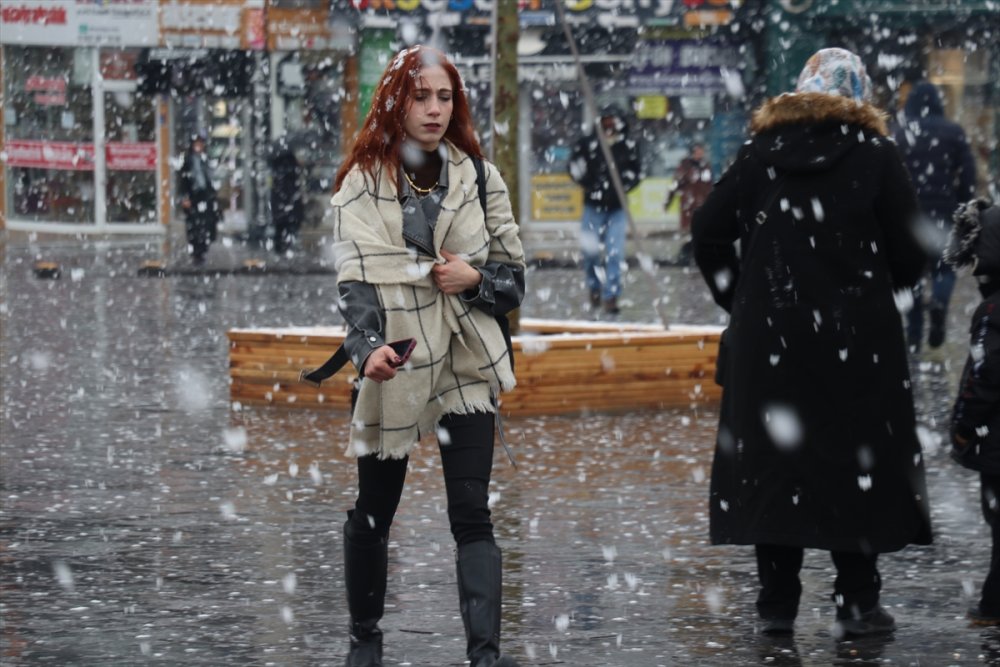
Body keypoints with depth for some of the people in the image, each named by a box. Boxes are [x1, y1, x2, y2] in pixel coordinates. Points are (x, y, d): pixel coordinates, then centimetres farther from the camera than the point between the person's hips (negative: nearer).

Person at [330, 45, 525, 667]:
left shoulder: (479, 177, 5)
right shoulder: (363, 183, -3)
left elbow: (514, 279, 10)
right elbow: (355, 277, -15)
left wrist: (475, 278, -12)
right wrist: (368, 345, -33)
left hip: (466, 364, 1)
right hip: (394, 364, -1)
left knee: (471, 512, -8)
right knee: (375, 510, 10)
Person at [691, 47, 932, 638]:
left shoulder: (763, 152, 4)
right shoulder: (876, 156, -4)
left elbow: (709, 231, 4)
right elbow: (909, 258, -5)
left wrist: (740, 299, 13)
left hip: (767, 340, 2)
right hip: (858, 341, -2)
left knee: (774, 465, 8)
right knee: (857, 465, 5)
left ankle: (777, 604, 9)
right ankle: (858, 603, 5)